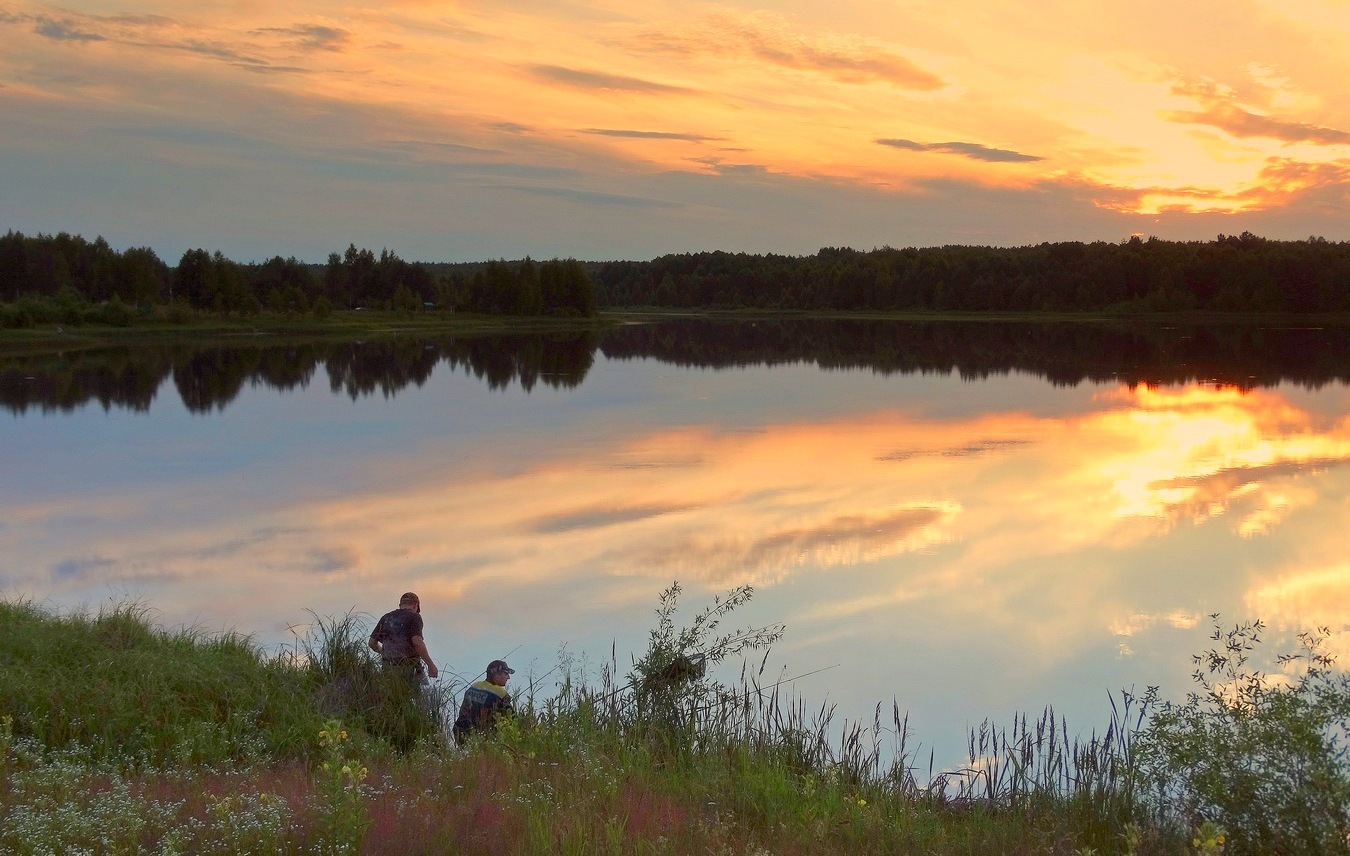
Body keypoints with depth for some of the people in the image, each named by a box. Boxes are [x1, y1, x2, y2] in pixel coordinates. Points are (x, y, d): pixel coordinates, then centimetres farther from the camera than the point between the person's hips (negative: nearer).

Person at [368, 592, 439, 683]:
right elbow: (417, 642, -19)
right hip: (409, 668, -5)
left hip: (388, 668, 5)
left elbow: (372, 643, 17)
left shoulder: (386, 618, 12)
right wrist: (430, 665, -16)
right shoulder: (414, 616, -5)